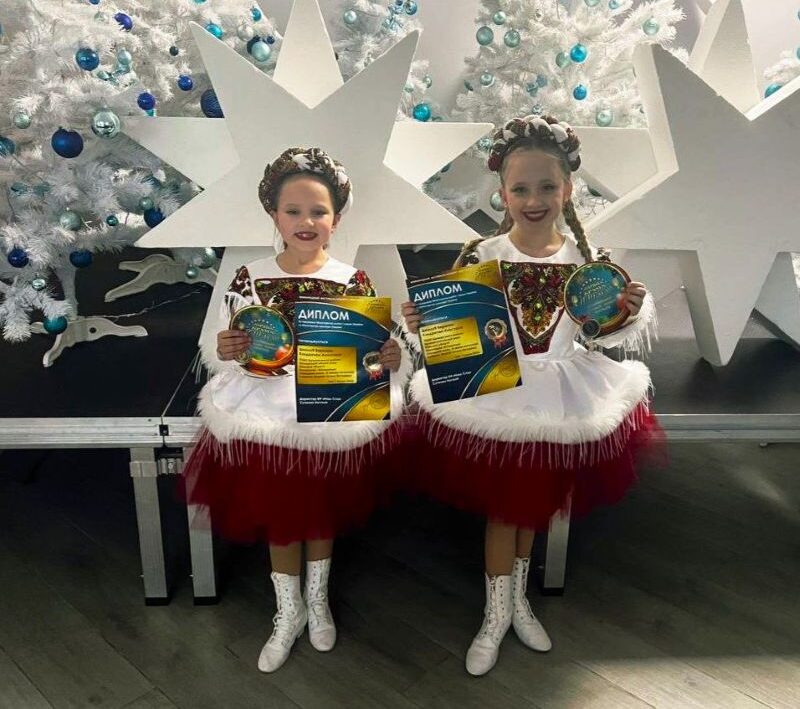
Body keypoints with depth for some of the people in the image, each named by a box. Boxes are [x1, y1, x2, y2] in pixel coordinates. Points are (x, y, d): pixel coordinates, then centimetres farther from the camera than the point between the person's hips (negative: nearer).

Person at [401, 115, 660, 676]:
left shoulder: (585, 256, -6)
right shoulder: (482, 255, -13)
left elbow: (601, 333, -1)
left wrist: (630, 313, -20)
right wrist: (421, 324, -30)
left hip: (562, 396, 3)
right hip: (496, 394, -3)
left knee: (538, 504, 20)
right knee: (503, 508, 10)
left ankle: (518, 598, 44)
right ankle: (496, 614, 31)